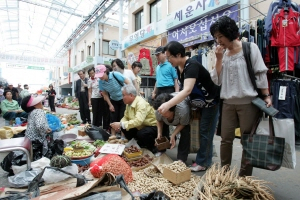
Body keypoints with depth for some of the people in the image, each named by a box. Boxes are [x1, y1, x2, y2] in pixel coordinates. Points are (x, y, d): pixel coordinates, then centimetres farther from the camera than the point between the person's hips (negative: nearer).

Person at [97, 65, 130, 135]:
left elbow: (128, 82, -19)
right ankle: (113, 135, 16)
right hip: (114, 100, 4)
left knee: (122, 118, -3)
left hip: (124, 99, -4)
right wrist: (110, 105, -2)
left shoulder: (115, 75, -26)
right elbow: (105, 94, 1)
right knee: (113, 118, 4)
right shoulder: (101, 82, -12)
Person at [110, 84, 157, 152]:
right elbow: (126, 117, 6)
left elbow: (138, 121, -38)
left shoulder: (141, 103, -27)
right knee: (123, 128, -3)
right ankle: (141, 144, 14)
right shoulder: (129, 103, -2)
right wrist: (119, 124, -15)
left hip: (152, 127, -8)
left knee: (141, 134, -35)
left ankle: (152, 147, -2)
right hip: (140, 127, 8)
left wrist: (121, 124, -33)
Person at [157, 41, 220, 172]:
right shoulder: (179, 68, -3)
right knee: (199, 131, 14)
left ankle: (203, 163, 11)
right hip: (198, 103, 9)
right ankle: (204, 158, 29)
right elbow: (183, 89, 5)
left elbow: (187, 90, -44)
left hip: (211, 102, -9)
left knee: (205, 132, -2)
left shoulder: (191, 66, -29)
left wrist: (168, 104, -52)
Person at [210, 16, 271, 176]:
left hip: (248, 103, -4)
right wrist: (219, 58, -4)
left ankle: (245, 176, 21)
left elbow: (260, 73, -3)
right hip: (228, 103, 4)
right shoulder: (222, 53, 10)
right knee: (225, 139, 8)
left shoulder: (250, 48, 0)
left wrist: (266, 96, -8)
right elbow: (218, 79, 4)